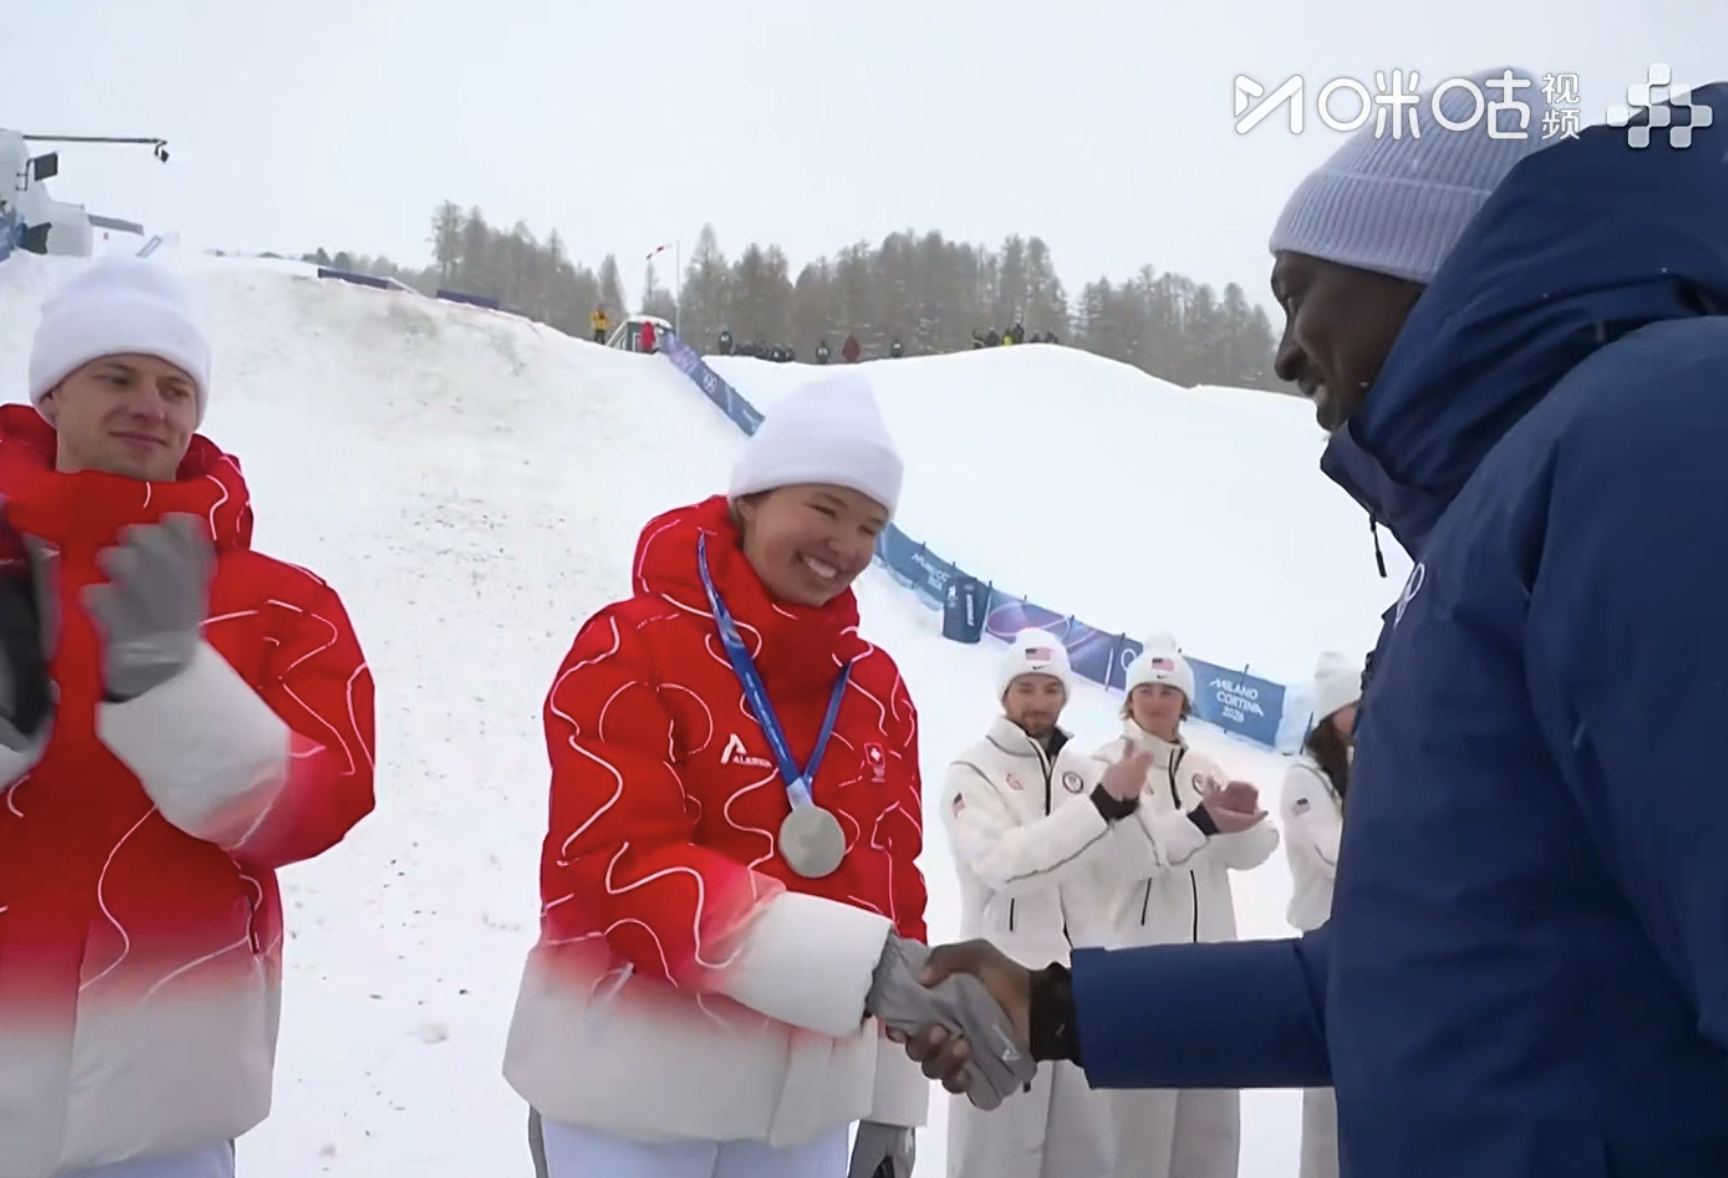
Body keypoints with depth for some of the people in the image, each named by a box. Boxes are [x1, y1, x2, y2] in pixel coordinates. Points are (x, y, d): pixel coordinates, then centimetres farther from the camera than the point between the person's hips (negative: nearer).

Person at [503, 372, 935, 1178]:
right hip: (635, 1086, -5)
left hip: (809, 1094, 5)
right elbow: (623, 866, -20)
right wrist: (856, 962, -28)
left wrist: (892, 1100, 8)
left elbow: (895, 889, 9)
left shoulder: (877, 687, 6)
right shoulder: (631, 652, -10)